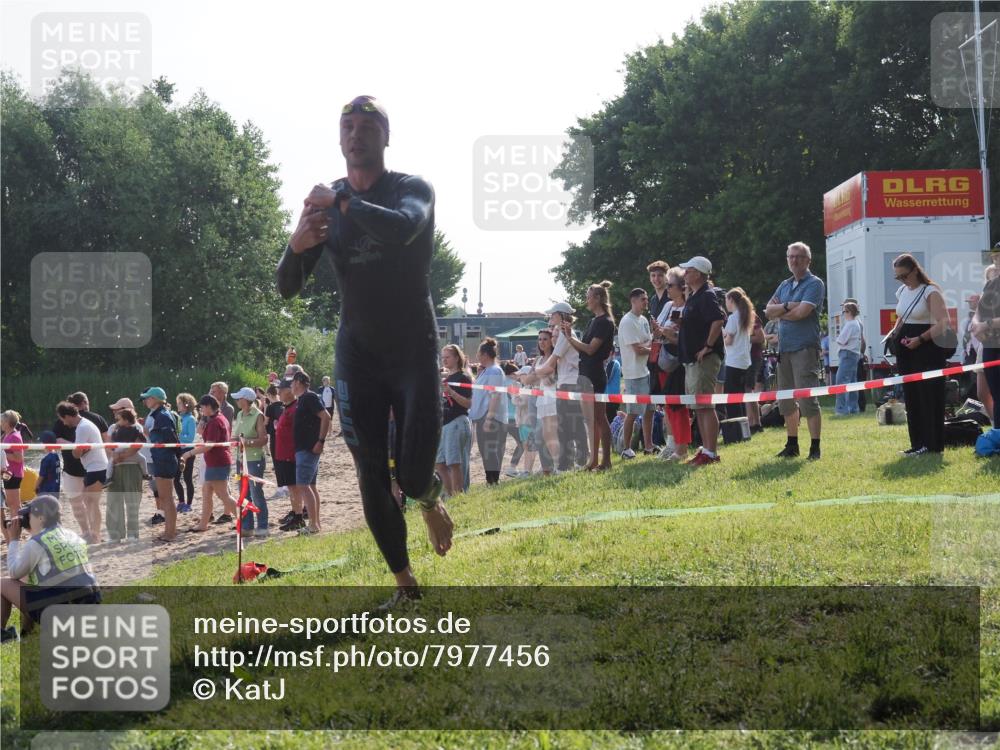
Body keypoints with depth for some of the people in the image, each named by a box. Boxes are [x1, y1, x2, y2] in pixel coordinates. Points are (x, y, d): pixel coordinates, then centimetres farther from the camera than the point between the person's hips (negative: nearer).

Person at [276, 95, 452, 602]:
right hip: (357, 355, 3)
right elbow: (288, 288, 1)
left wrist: (342, 202, -24)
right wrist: (296, 246, -19)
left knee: (413, 477, -10)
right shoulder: (324, 203, 3)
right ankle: (405, 586, 15)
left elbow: (401, 229, -35)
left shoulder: (412, 190, -8)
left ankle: (431, 501, 27)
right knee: (372, 479, 1)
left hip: (415, 350, -3)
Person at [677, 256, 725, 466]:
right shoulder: (692, 297, 17)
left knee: (705, 406, -10)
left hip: (704, 360, -10)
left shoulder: (706, 296, -14)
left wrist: (708, 346, -23)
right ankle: (705, 448, 18)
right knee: (698, 407, 12)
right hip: (691, 360, 11)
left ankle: (711, 453, -10)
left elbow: (718, 320, -28)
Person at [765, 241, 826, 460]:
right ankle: (792, 445, 21)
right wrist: (787, 306, -11)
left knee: (808, 400, -10)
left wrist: (779, 312, -1)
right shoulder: (784, 286, 18)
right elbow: (768, 311, 7)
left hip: (805, 348, -7)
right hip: (784, 348, 8)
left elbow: (802, 312, -16)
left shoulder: (815, 284, -4)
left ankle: (815, 447, -7)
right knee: (786, 401, 11)